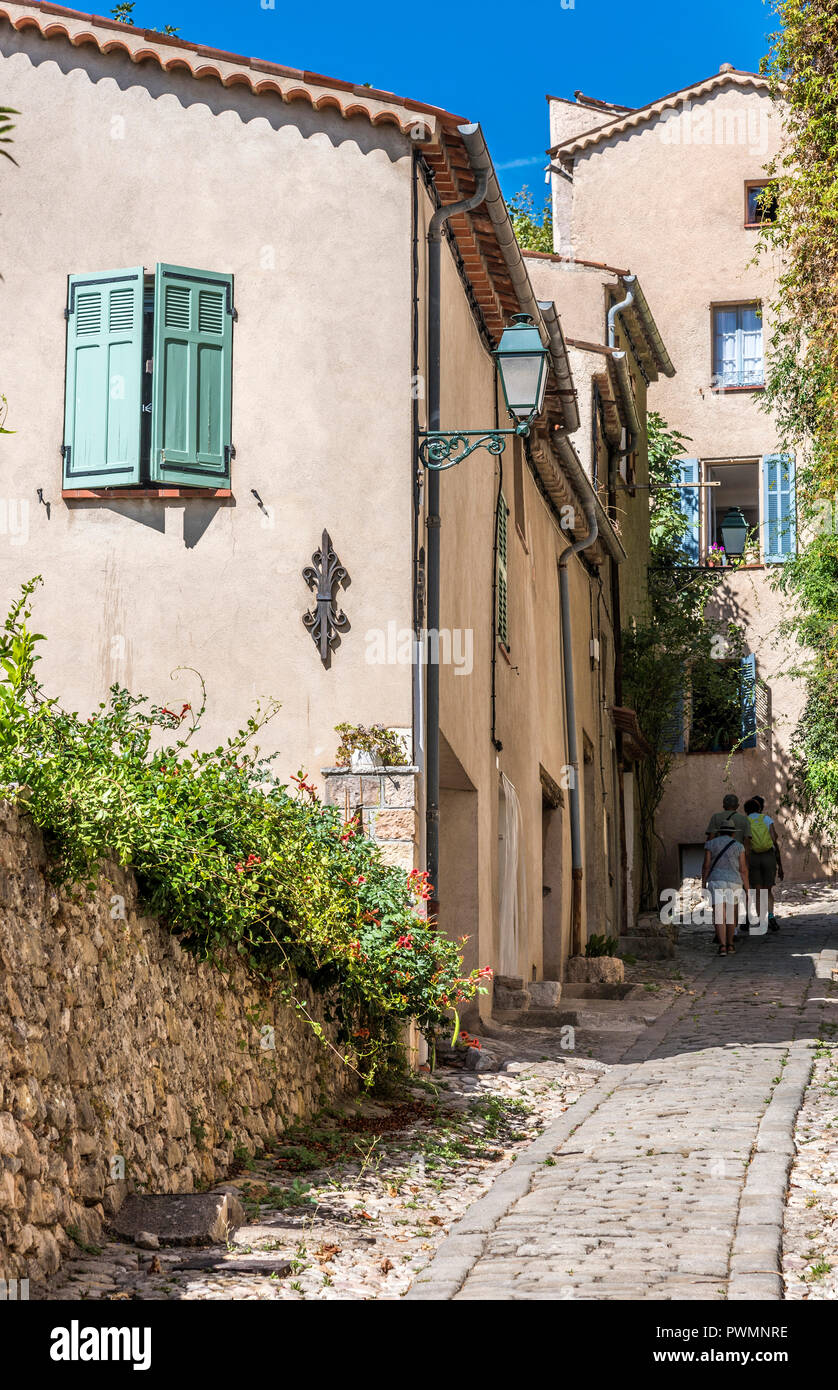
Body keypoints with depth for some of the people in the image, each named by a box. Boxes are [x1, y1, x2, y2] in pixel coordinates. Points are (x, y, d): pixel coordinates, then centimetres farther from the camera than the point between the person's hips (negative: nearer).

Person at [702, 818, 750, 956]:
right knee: (731, 914, 17)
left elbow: (706, 866, -2)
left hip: (715, 882, -1)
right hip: (734, 882, 1)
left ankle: (722, 946, -18)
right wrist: (747, 889, 4)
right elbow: (743, 869, 0)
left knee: (719, 916, -4)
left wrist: (703, 885, 2)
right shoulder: (738, 846, 2)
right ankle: (730, 945, 21)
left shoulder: (711, 844, 3)